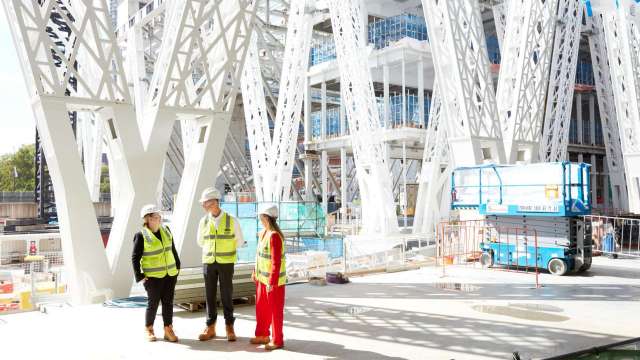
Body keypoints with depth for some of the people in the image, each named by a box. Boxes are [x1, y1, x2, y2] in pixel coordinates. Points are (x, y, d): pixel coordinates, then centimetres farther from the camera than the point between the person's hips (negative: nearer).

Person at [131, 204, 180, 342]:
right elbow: (135, 258, -9)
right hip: (153, 277, -5)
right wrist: (139, 277, -12)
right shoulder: (141, 236, -11)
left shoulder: (166, 230, 5)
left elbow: (173, 249, 14)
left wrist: (177, 266, 14)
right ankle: (149, 330, 22)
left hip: (170, 274, 5)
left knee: (168, 302, 7)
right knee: (153, 303, 3)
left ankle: (168, 331, 16)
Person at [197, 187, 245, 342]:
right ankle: (210, 328, 15)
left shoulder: (232, 221, -9)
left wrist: (224, 250, 7)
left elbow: (240, 242, 3)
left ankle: (229, 327, 13)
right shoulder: (203, 221, 0)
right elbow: (201, 242, 16)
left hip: (226, 263, -2)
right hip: (208, 262, 3)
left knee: (226, 295, 2)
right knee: (210, 295, 5)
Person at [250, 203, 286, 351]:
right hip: (262, 278, 9)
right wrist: (256, 272, 19)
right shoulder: (263, 233, 5)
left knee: (275, 310, 5)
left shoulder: (274, 236, -25)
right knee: (261, 308, 20)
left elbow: (276, 262, -25)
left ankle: (277, 340, 18)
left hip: (273, 280, -9)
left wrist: (272, 282, -23)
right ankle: (262, 335, 35)